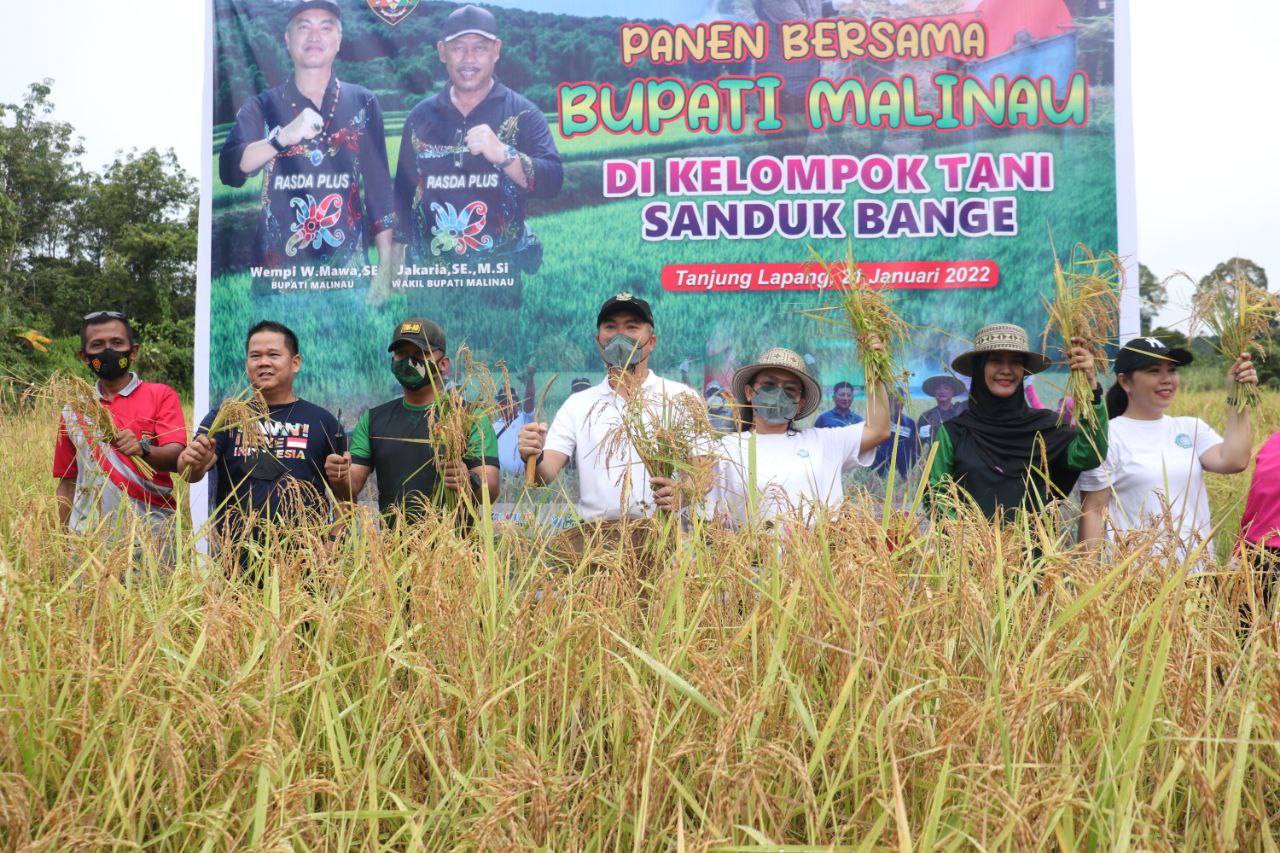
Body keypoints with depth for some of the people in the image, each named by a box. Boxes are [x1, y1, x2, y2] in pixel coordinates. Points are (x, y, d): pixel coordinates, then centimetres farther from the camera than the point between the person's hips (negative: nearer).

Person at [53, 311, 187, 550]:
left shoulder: (161, 395, 2)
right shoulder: (72, 411, 11)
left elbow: (176, 458, -11)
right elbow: (67, 483, 15)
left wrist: (142, 450, -30)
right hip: (90, 537, 3)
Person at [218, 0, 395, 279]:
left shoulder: (362, 103, 6)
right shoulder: (262, 107, 4)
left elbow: (379, 184, 6)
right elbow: (229, 169, -10)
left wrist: (386, 262, -1)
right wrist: (283, 136, -27)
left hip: (348, 265, 0)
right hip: (279, 267, 0)